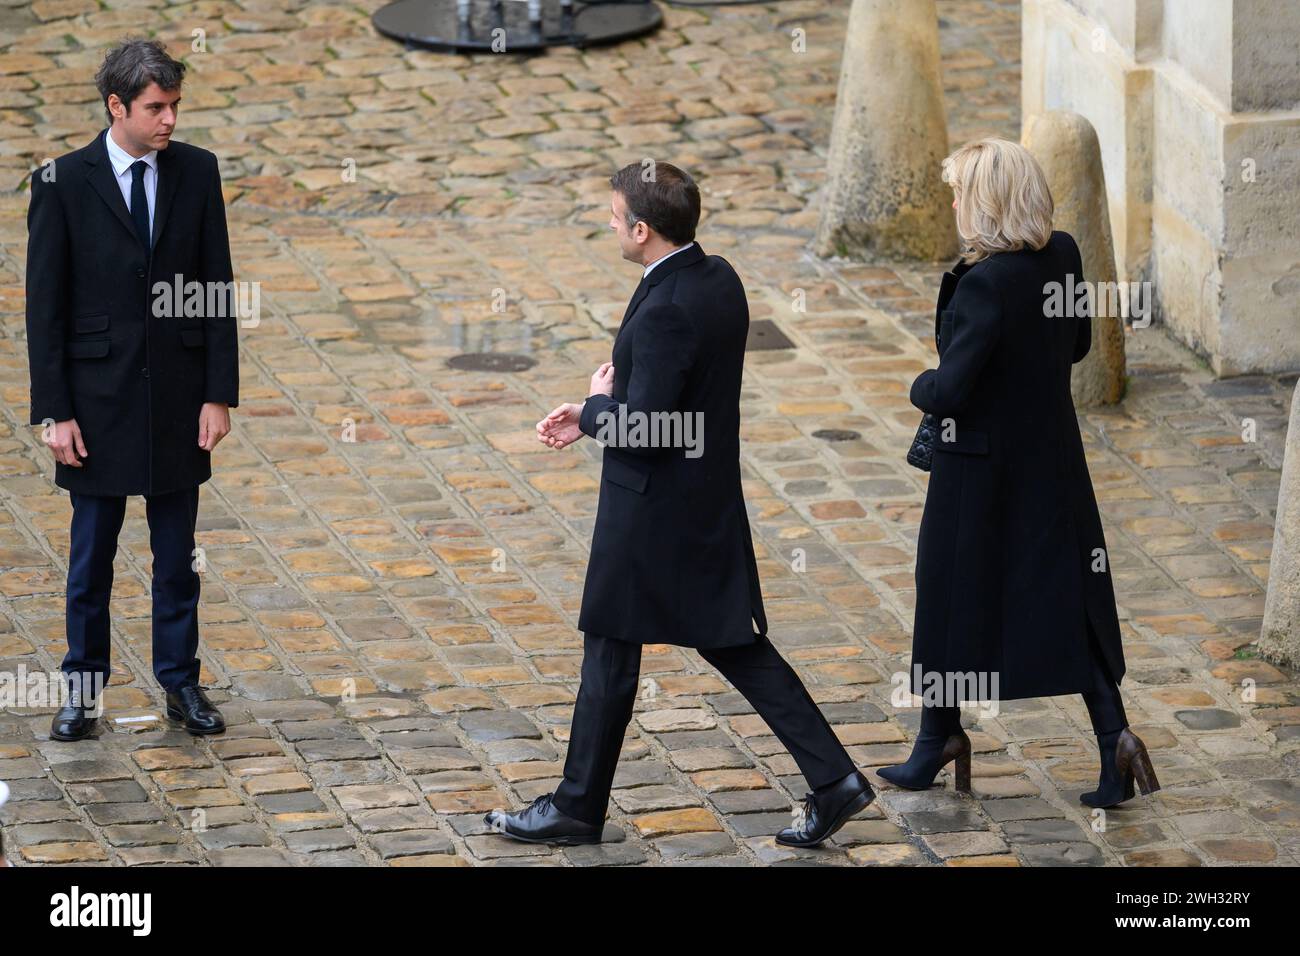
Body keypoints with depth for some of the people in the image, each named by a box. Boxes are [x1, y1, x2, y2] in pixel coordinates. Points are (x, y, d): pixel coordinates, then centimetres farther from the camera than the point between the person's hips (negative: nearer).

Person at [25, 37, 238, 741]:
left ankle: (181, 683, 22)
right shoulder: (63, 182, -8)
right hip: (99, 398, -2)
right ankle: (82, 689, 19)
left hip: (179, 396, 2)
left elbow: (217, 289, 3)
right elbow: (45, 305, -5)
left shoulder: (196, 172, 0)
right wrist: (54, 412, -9)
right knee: (90, 558, 8)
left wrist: (219, 393, -2)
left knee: (176, 556, 10)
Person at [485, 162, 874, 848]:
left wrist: (597, 407, -6)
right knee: (733, 643, 14)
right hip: (710, 499, 9)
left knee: (611, 650, 7)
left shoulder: (664, 310, -26)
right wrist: (595, 414, 10)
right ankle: (832, 778, 10)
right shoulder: (719, 279, 3)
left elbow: (643, 427, -27)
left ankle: (579, 806, 20)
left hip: (652, 508, -9)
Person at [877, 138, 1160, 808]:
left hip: (982, 463, -6)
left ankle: (940, 737, 26)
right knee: (1069, 598, 10)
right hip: (1053, 458, 6)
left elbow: (950, 389, -26)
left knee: (951, 595, 13)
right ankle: (1114, 735, -1)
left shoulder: (984, 283, -26)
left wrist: (921, 388, -5)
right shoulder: (1063, 255, -4)